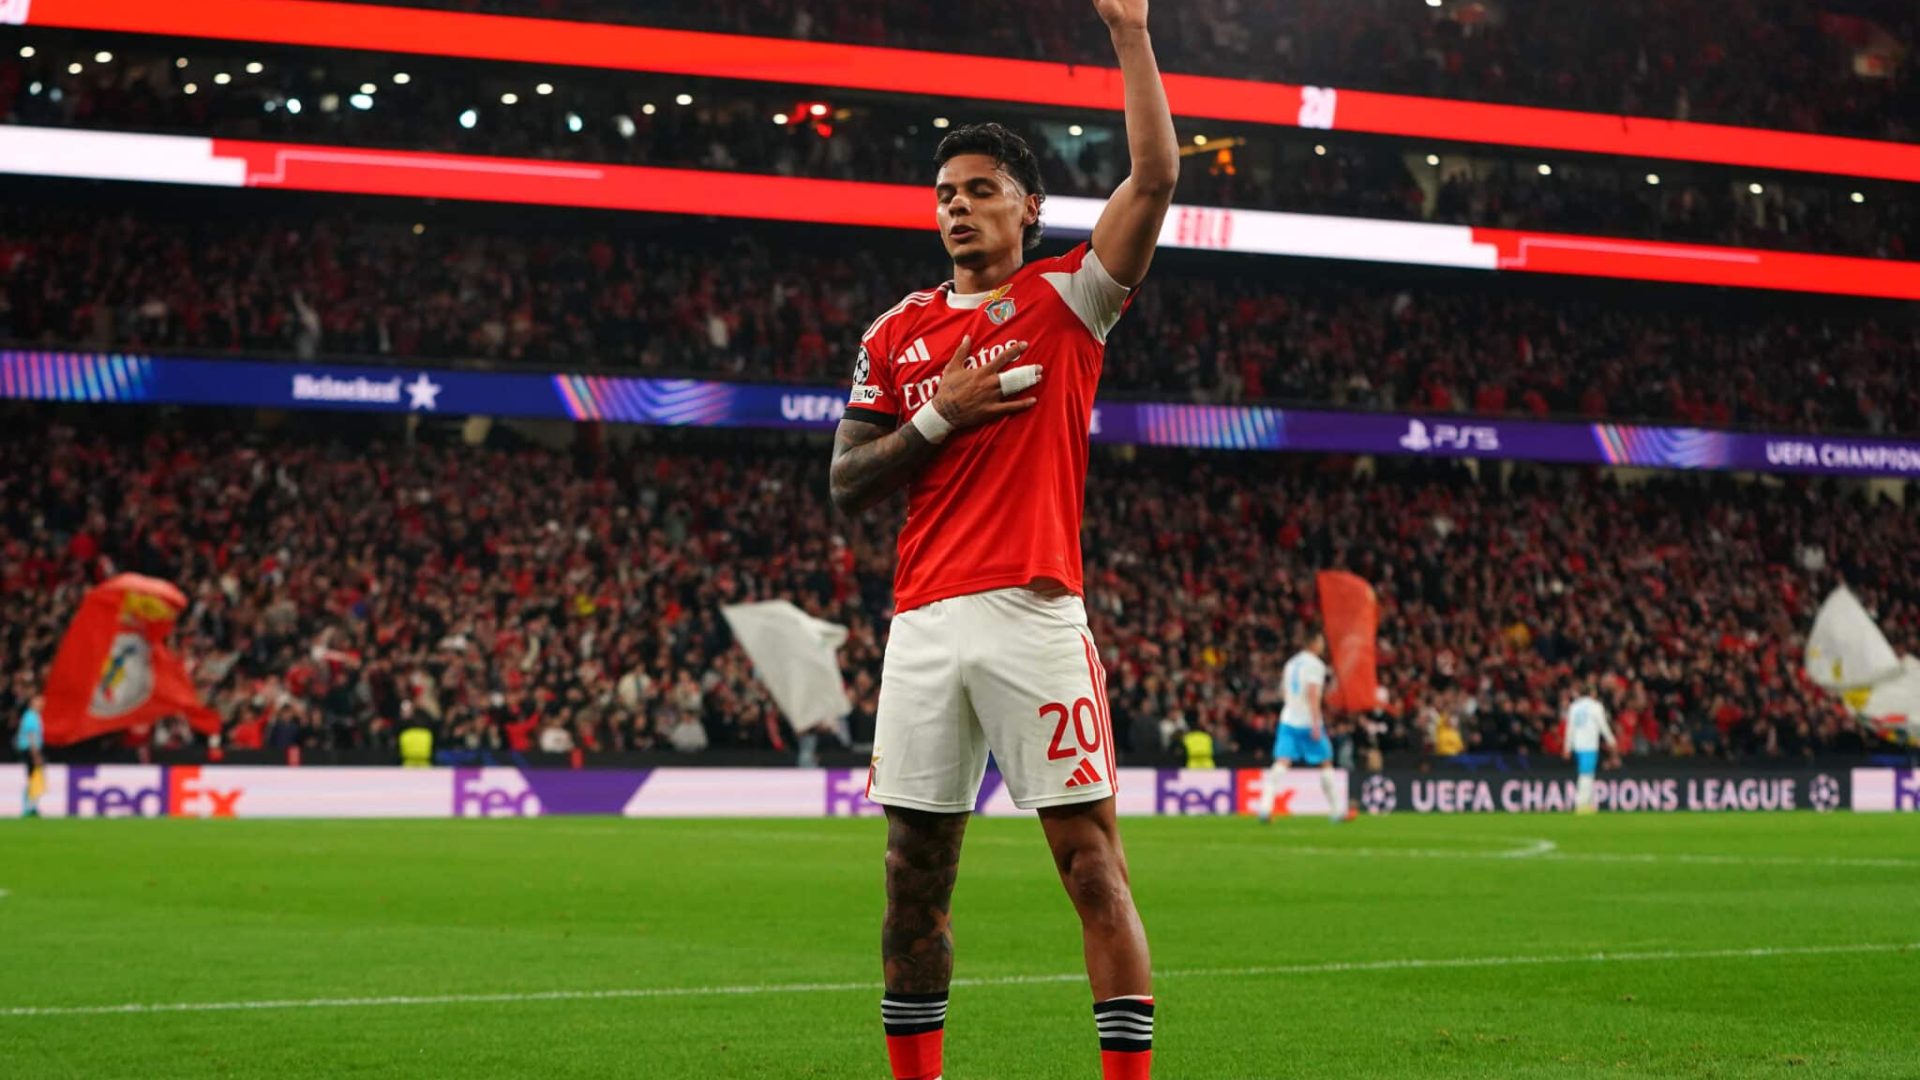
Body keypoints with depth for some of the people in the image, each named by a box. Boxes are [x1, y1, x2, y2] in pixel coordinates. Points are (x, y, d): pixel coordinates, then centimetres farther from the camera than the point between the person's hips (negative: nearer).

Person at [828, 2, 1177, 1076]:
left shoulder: (1067, 300, 6)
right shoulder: (898, 332, 16)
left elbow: (1156, 180, -7)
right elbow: (848, 484, 13)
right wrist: (938, 418, -2)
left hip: (1034, 615, -4)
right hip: (924, 621, 4)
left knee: (1093, 860, -7)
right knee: (917, 870, 9)